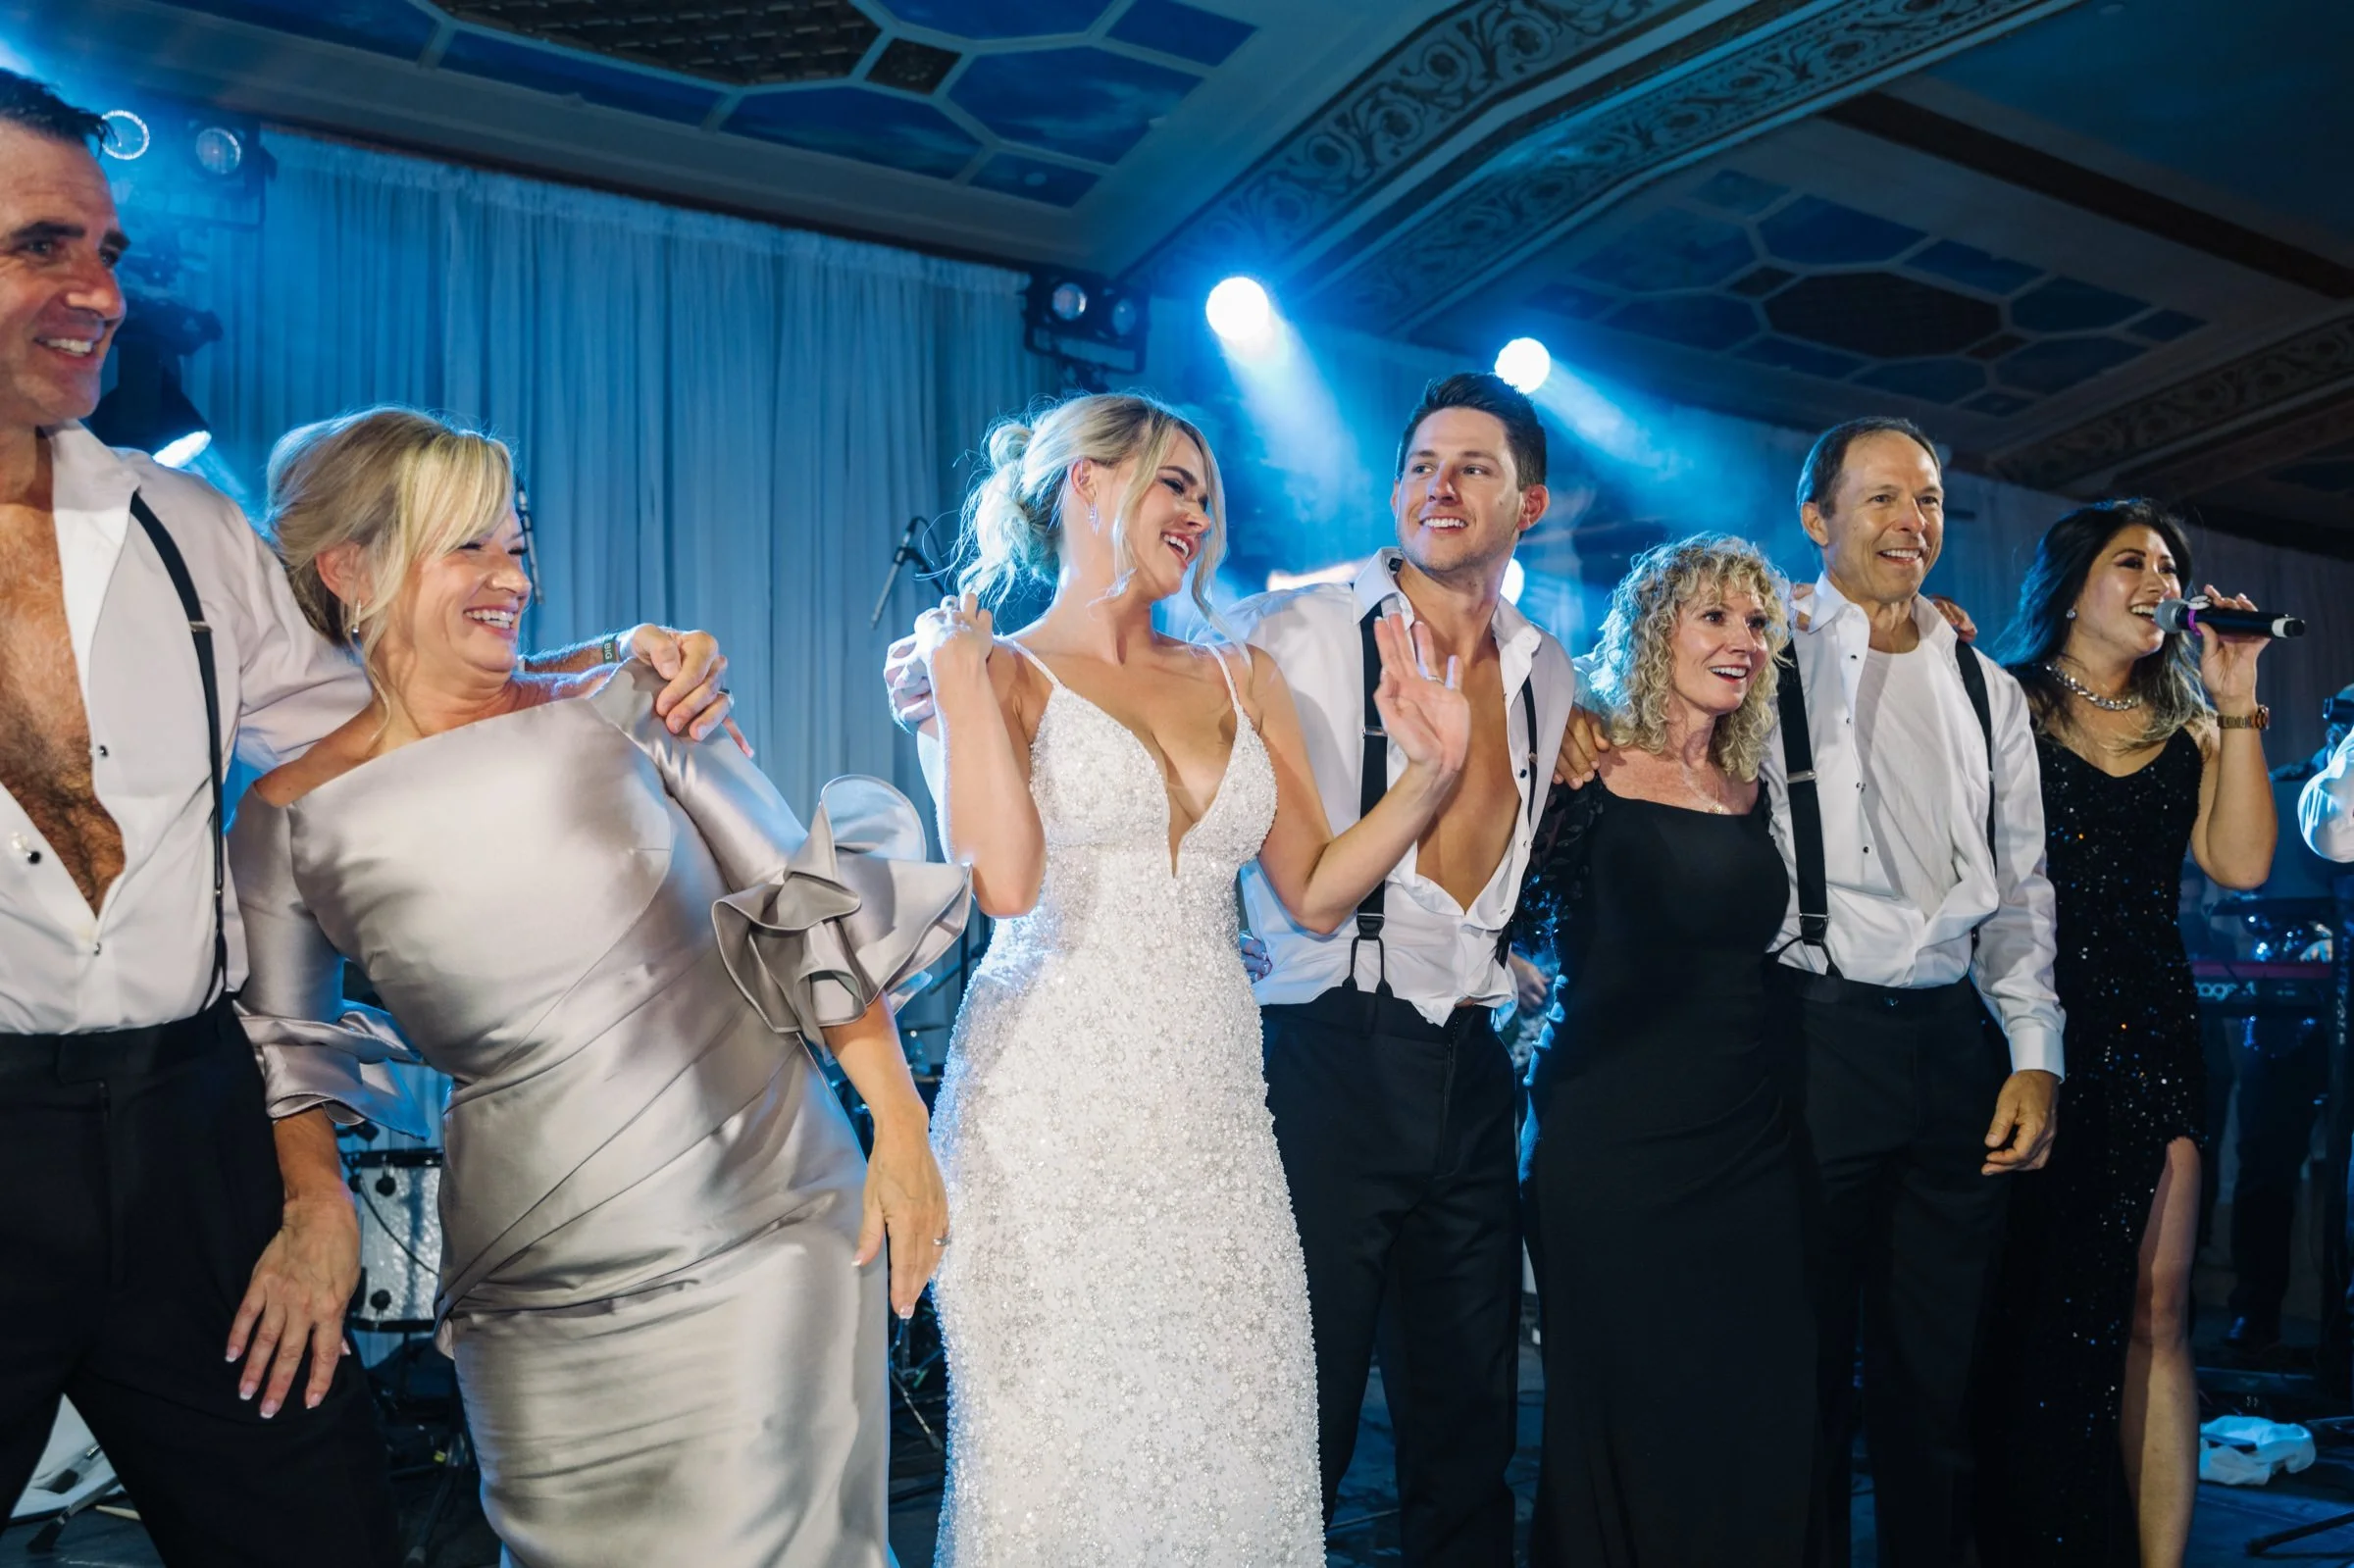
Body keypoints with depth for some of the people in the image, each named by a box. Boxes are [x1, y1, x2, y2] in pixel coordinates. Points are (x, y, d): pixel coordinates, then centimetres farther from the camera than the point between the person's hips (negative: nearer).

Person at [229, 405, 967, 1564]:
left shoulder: (620, 710, -2)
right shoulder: (290, 824, -1)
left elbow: (817, 905, -1)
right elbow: (279, 1053, 11)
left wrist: (899, 1123, -4)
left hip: (778, 1235, 0)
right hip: (543, 1304, 0)